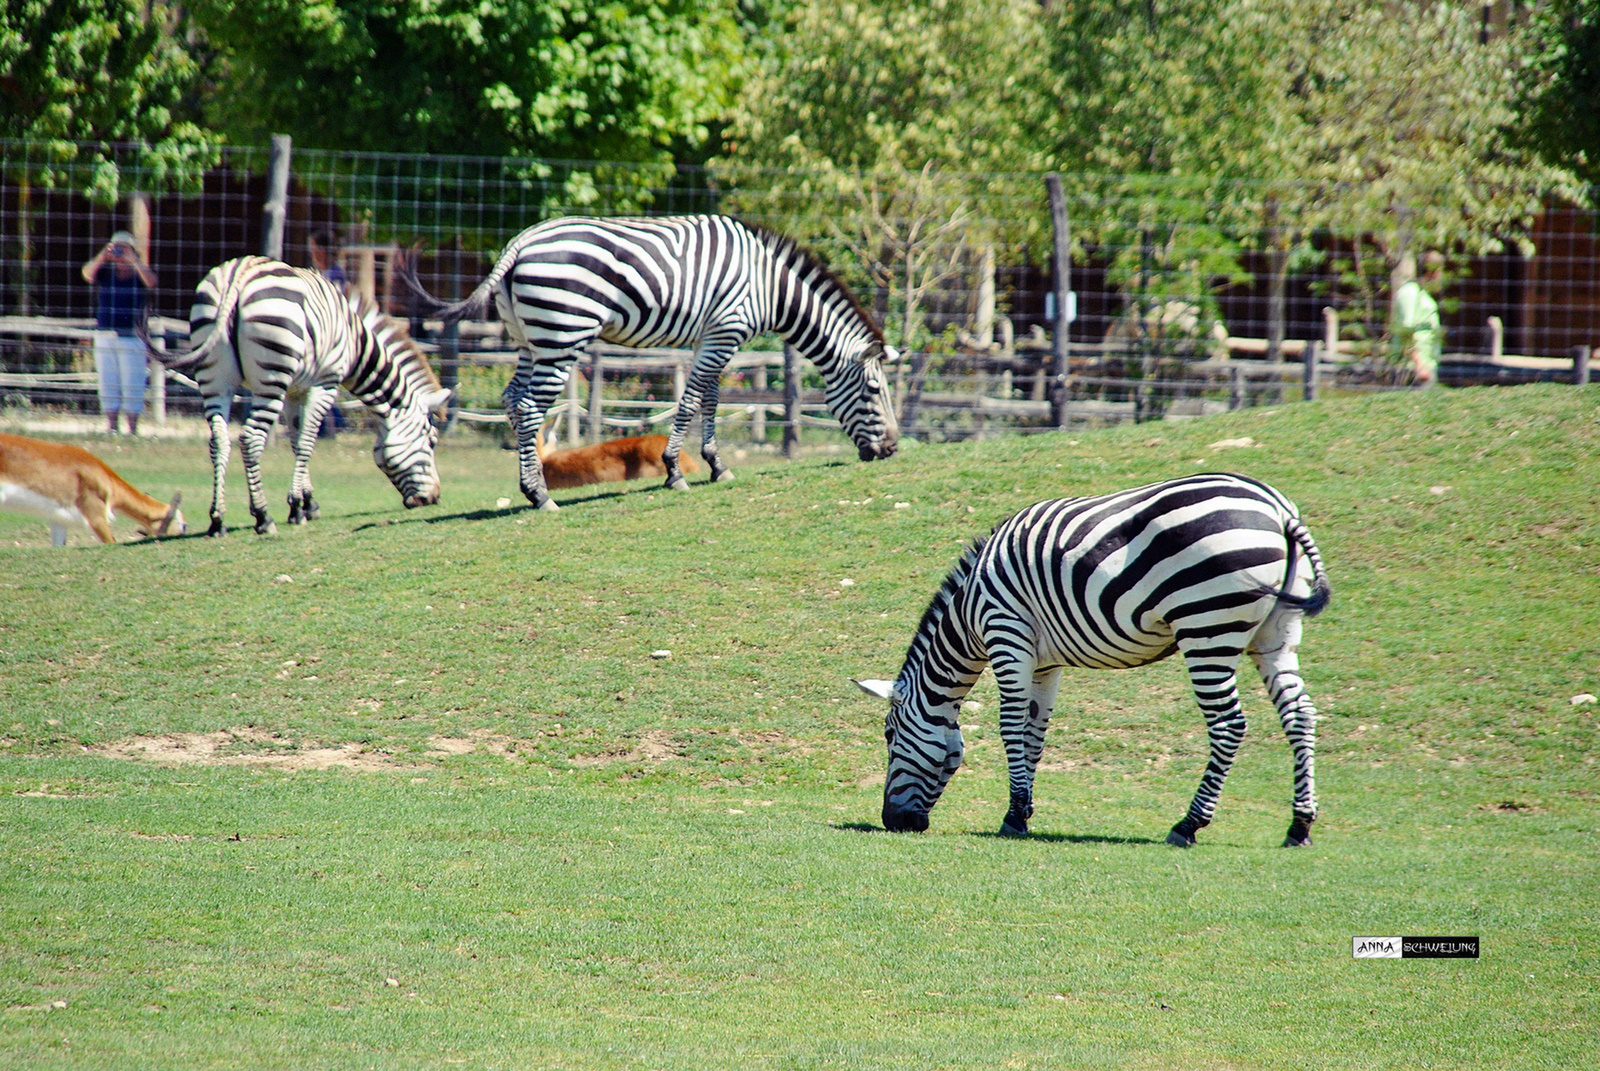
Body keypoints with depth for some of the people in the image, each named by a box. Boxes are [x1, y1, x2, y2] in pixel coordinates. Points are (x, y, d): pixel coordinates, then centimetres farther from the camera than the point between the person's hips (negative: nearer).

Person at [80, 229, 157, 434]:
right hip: (104, 338, 2)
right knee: (108, 386, 5)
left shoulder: (140, 273, 3)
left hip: (132, 338, -2)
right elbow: (88, 274, -10)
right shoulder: (105, 272, 8)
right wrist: (103, 256, -24)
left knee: (132, 387, -3)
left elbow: (151, 282, -17)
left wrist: (133, 260, -22)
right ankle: (111, 428, 10)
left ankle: (133, 429, 2)